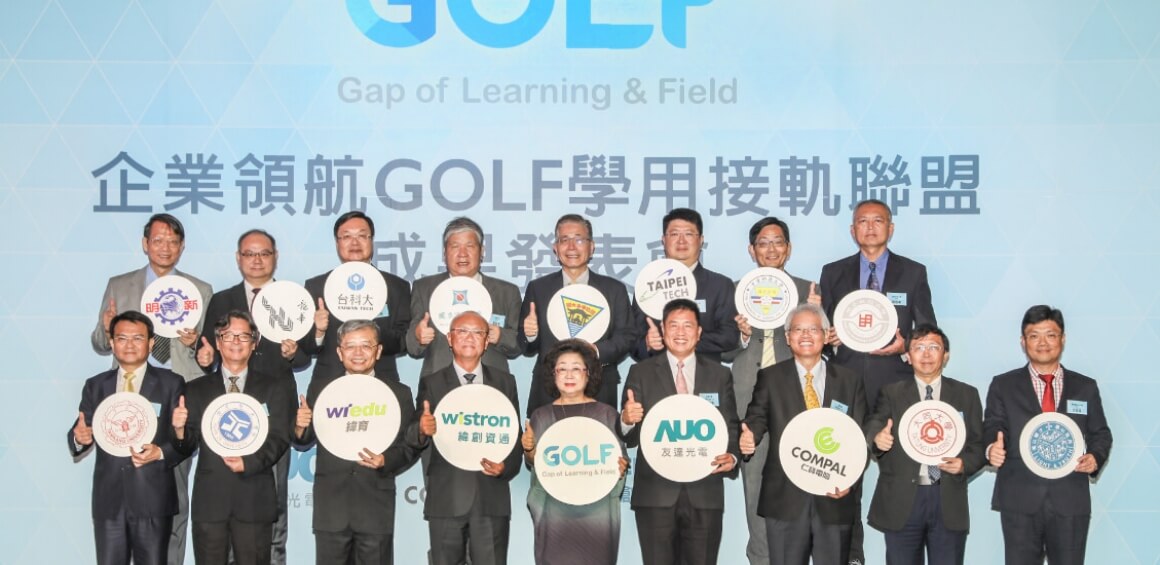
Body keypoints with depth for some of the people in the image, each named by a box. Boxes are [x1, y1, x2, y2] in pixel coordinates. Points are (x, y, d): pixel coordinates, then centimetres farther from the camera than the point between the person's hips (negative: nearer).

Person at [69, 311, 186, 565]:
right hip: (108, 498, 3)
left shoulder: (171, 383, 2)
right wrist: (80, 437, -15)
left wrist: (161, 453, -20)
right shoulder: (95, 386, 12)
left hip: (153, 498, -2)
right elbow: (79, 434, 8)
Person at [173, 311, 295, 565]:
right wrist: (180, 429, -15)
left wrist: (248, 463, -18)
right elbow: (188, 446, 7)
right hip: (209, 498, 1)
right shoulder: (197, 389, 11)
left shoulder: (276, 388, 8)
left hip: (254, 499, -1)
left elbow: (280, 438, -2)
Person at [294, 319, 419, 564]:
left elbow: (410, 447, 1)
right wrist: (300, 427, -14)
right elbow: (304, 443, 9)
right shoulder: (319, 389, 8)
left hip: (376, 507, -1)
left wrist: (385, 461, -19)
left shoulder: (399, 393, 5)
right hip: (330, 506, 1)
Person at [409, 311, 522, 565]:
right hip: (446, 496, -1)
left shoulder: (505, 381, 11)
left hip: (492, 496, 1)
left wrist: (506, 467, -10)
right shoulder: (431, 383, 5)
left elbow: (515, 434, 9)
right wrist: (423, 429, -28)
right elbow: (415, 438, -4)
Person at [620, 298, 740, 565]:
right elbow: (630, 438, -1)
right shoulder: (641, 373, 4)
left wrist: (732, 457, -13)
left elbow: (731, 428, 8)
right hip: (656, 493, -1)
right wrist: (627, 420, -24)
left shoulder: (720, 375, 10)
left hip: (705, 494, 2)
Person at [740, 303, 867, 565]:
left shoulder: (850, 381, 8)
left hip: (835, 497, 1)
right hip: (785, 497, -1)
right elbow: (757, 417, -1)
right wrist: (749, 436, -25)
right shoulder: (770, 378, 6)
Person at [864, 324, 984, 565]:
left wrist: (965, 463, -12)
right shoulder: (891, 393, 8)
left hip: (949, 501, 1)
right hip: (901, 500, -1)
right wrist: (877, 437, -32)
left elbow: (978, 445, 9)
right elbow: (874, 424, -9)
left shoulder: (967, 394, 11)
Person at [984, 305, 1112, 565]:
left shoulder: (1086, 387, 12)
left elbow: (1100, 434, 13)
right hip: (1020, 500, -1)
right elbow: (992, 428, 1)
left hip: (1071, 501, 1)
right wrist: (992, 448, -22)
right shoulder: (1003, 385, 7)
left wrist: (1096, 457, -8)